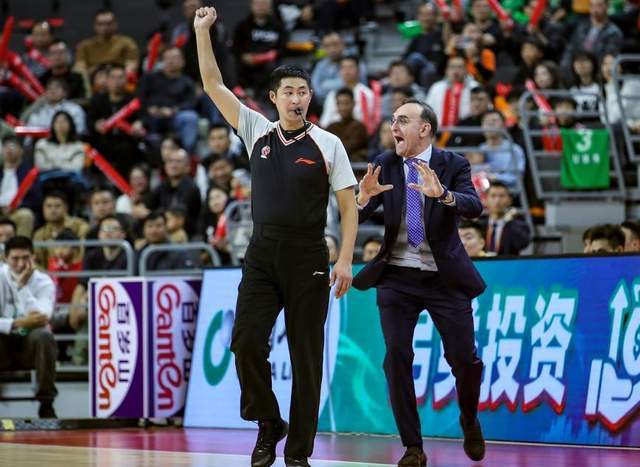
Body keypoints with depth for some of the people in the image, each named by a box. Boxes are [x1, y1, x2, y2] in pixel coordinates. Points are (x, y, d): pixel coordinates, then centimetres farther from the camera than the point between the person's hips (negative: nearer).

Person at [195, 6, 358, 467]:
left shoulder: (327, 144, 0)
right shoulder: (257, 131, 7)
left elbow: (349, 206, 0)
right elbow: (214, 85, 7)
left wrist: (345, 260, -10)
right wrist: (202, 31, 0)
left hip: (308, 257, -2)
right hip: (262, 254, 2)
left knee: (306, 354, 0)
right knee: (247, 341, -11)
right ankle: (269, 424, 11)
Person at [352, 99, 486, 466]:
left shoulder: (454, 165, -4)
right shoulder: (384, 165, 2)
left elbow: (474, 207, -21)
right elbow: (358, 216, -3)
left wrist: (442, 193, -40)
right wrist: (365, 197, -26)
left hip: (445, 277, -2)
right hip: (397, 277, 2)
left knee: (464, 359, -1)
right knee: (397, 357, -9)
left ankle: (470, 421, 31)